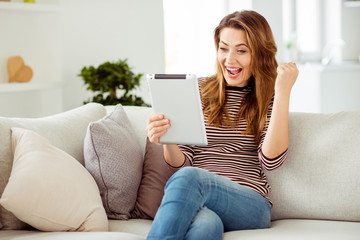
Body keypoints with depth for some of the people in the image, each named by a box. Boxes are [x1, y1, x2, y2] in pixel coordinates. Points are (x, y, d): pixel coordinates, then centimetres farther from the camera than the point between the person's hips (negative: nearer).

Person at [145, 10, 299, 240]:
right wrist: (168, 141, -13)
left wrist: (283, 91, -8)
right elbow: (182, 162, 11)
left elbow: (271, 160, -6)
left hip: (251, 206, -1)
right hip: (195, 201, 1)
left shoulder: (270, 99, 12)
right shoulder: (198, 92, 15)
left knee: (187, 178, -34)